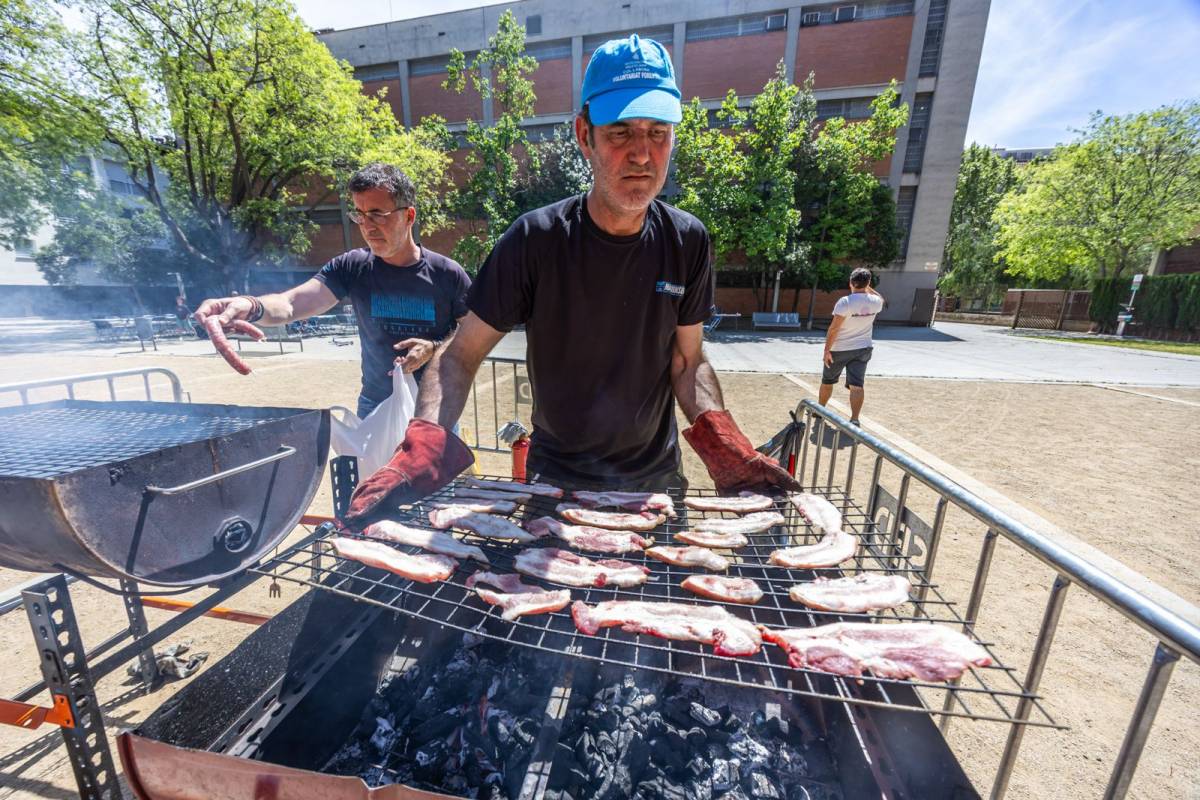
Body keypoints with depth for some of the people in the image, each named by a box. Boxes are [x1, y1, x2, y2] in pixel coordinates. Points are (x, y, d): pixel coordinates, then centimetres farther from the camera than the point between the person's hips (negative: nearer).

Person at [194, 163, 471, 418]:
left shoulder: (447, 273, -9)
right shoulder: (352, 267, -4)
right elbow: (289, 305, -15)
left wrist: (435, 347, -20)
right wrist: (251, 306, -36)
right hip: (375, 408, 2)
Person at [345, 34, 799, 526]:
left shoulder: (687, 242, -9)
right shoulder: (534, 241, -18)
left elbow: (687, 360, -3)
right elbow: (461, 355, -15)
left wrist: (719, 439, -20)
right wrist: (428, 440, -32)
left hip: (657, 478, 3)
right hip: (556, 479, -2)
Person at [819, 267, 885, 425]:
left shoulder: (845, 302, -18)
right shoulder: (875, 302, -1)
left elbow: (834, 328, -19)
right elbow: (881, 300, 27)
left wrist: (827, 349, -14)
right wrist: (868, 288, 21)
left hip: (839, 349, -3)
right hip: (863, 349, 4)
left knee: (827, 381, 15)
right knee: (856, 385, -1)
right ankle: (854, 419, -11)